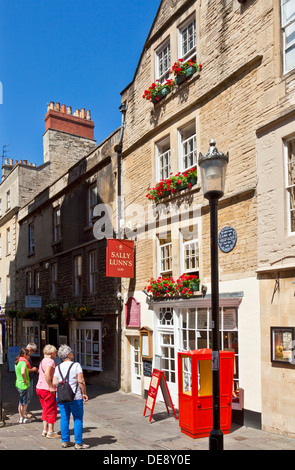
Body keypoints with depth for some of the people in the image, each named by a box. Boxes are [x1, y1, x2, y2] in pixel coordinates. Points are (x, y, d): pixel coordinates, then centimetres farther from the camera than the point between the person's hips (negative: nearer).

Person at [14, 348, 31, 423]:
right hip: (24, 385, -9)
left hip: (18, 384, 9)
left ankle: (21, 417, 27)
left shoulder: (17, 362, 8)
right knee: (24, 402, 6)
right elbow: (23, 372, -37)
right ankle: (22, 418, 16)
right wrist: (25, 380, -23)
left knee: (21, 402, 18)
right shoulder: (23, 362, -21)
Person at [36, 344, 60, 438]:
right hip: (47, 389, -9)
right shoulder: (50, 361, -15)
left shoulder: (42, 361, 15)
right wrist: (51, 387, -23)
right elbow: (47, 374, -27)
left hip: (39, 387, 9)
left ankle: (45, 430, 21)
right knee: (51, 410, 1)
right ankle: (50, 432, 6)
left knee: (45, 410, 17)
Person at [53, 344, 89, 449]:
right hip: (75, 397, -5)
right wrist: (84, 393, -4)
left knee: (64, 418, 13)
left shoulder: (58, 368, 4)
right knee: (78, 419, 4)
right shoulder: (76, 365, -10)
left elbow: (54, 383, 1)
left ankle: (65, 441, 18)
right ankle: (78, 443, 7)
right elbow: (81, 381, -14)